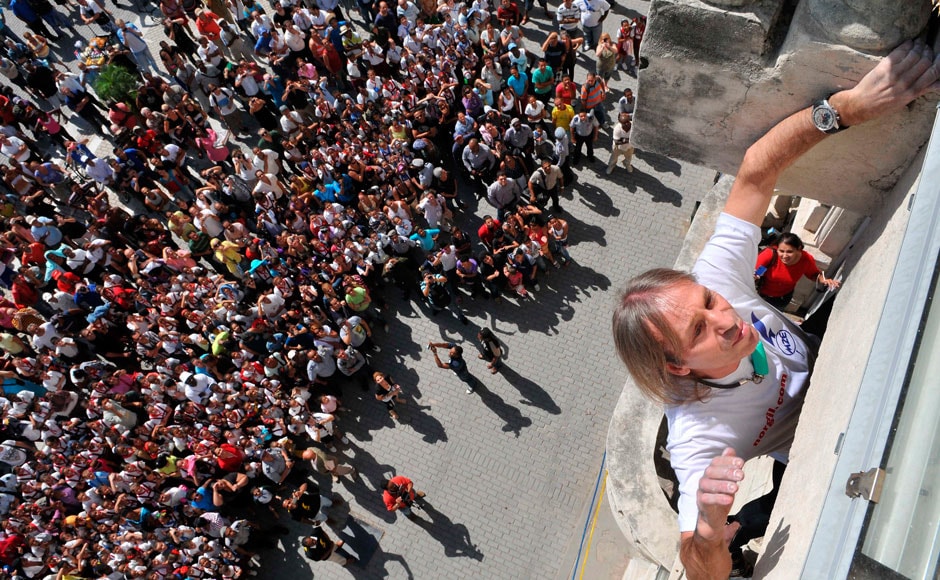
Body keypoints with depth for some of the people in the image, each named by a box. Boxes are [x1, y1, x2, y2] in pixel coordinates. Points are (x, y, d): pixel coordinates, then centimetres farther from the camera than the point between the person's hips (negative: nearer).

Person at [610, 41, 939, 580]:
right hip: (805, 466, -2)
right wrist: (708, 530, -64)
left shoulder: (713, 280, -37)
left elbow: (755, 172, -33)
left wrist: (847, 105, -47)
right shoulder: (697, 436, -45)